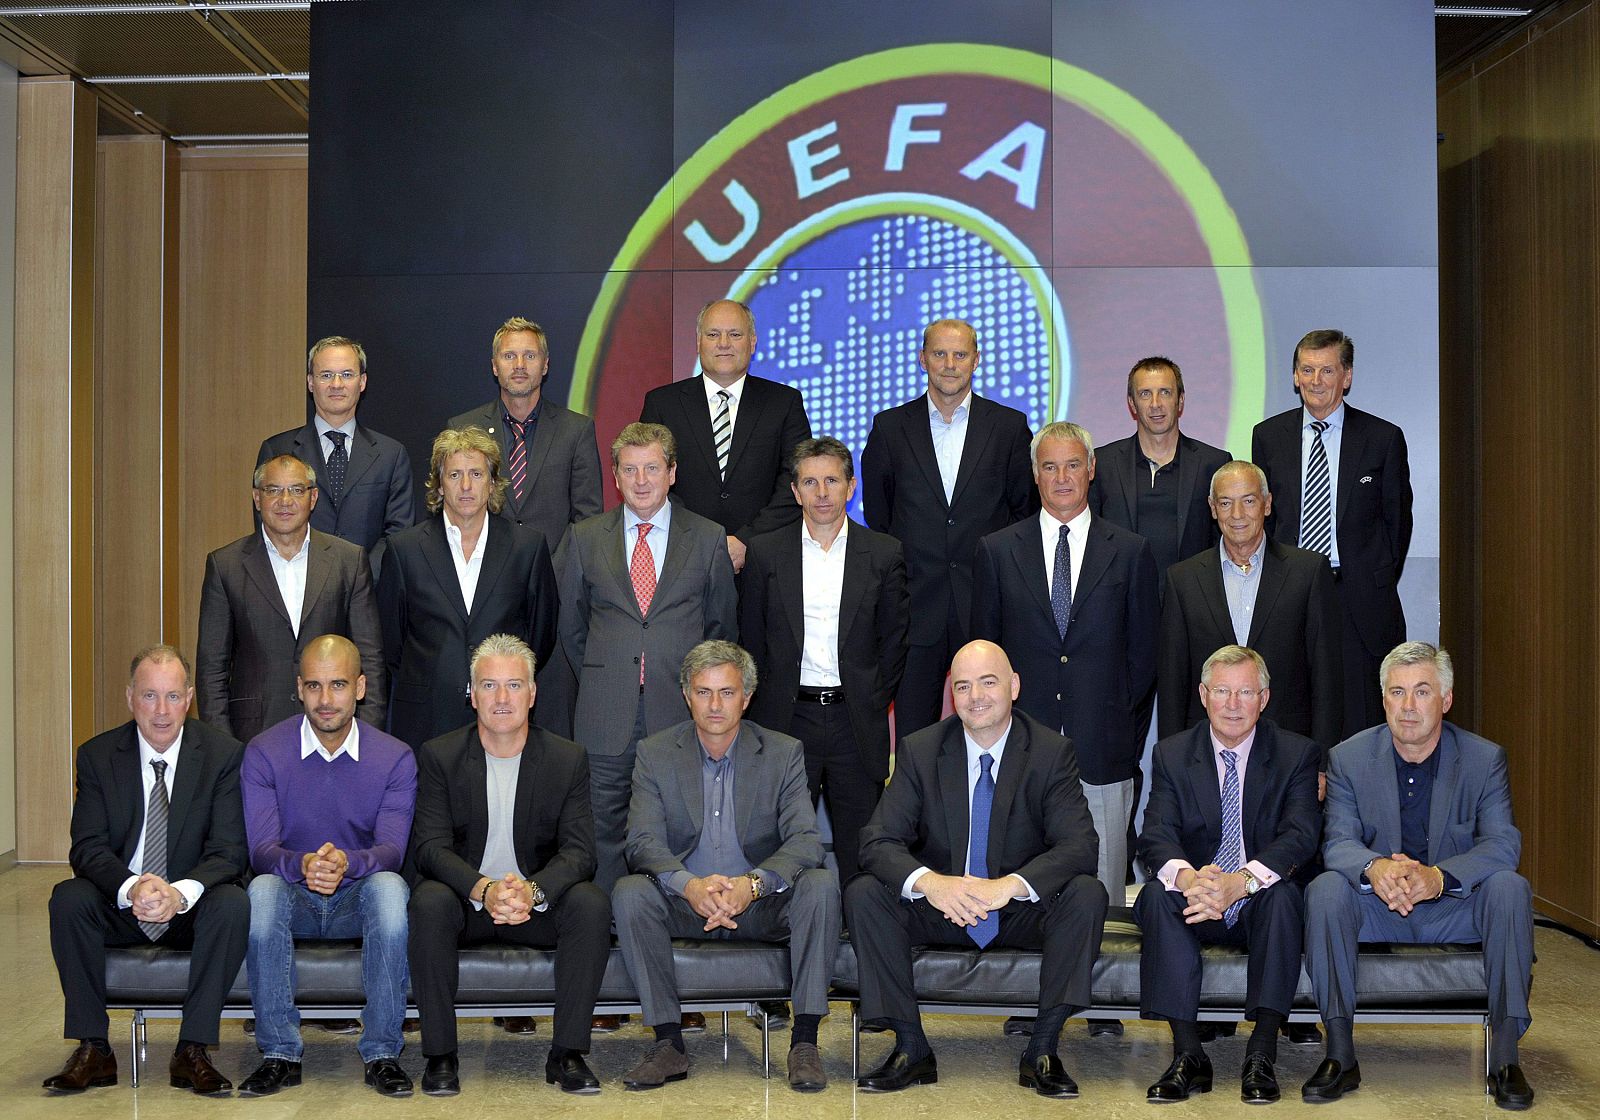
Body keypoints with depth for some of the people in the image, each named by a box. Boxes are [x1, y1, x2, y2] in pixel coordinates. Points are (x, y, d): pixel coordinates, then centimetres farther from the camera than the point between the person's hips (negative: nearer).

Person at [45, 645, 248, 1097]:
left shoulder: (222, 754, -7)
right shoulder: (97, 755, -3)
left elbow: (229, 851, -12)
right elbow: (88, 847, -10)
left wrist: (181, 892, -33)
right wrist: (131, 889, -31)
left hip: (191, 907, -1)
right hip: (119, 907, 2)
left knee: (233, 903, -32)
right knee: (68, 899, -27)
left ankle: (192, 1050, -22)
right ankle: (92, 1049, -16)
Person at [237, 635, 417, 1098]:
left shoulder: (395, 757, -3)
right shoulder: (263, 752, -3)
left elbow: (391, 849, -13)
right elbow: (261, 848, -12)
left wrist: (347, 863, -37)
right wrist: (301, 866, -36)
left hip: (358, 897, 0)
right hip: (293, 900, 0)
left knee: (389, 886, -34)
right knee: (263, 890, -34)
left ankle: (382, 1053, -25)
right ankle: (280, 1054, -24)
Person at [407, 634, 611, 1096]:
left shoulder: (568, 759, -1)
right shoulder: (439, 756, -3)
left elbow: (579, 850, -8)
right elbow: (430, 846, -12)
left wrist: (531, 891, -30)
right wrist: (484, 890, -32)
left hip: (539, 901, 1)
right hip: (465, 896, -1)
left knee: (591, 902, -28)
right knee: (429, 902, -33)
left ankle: (567, 1053, -18)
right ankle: (440, 1054, -20)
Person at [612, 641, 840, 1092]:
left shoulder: (783, 753, 0)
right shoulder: (656, 754, 0)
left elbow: (805, 840, -11)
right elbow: (642, 841, -10)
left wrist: (752, 884, -31)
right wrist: (690, 885, -32)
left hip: (760, 903, 0)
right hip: (685, 903, 0)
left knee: (821, 885, -28)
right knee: (629, 892, -28)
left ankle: (804, 1041, -22)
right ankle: (669, 1043, -22)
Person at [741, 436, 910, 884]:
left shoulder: (884, 554, 3)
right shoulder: (764, 553, 4)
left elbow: (894, 640, 7)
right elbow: (751, 637, 9)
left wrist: (872, 704, 3)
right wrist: (772, 703, 5)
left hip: (857, 724, 0)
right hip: (787, 720, 0)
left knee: (859, 853, 4)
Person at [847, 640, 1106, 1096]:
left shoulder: (1052, 752, -7)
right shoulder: (920, 751, -4)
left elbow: (1080, 845, -18)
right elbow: (878, 841, -11)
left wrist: (1008, 885, -36)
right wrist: (929, 882, -34)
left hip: (1022, 912, -1)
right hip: (940, 906, 1)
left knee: (1087, 893, -29)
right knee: (863, 894, -23)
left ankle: (1042, 1050, -21)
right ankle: (912, 1048, -17)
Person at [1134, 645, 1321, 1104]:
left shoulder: (1298, 754, 0)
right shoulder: (1172, 754, 4)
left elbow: (1300, 835, -15)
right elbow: (1156, 835, -8)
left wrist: (1241, 881, -34)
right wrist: (1187, 877, -34)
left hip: (1260, 902, -1)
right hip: (1194, 905, 1)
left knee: (1283, 895, -34)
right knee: (1158, 892, -30)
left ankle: (1262, 1055, -29)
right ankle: (1189, 1056, -29)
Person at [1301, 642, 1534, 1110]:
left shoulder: (1485, 758, -5)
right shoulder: (1348, 757, -4)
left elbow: (1503, 843, -15)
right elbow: (1337, 842, -11)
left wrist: (1439, 876, -35)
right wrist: (1375, 868, -37)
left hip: (1455, 908, 0)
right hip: (1377, 911, 0)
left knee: (1510, 888, -29)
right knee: (1325, 889, -29)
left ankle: (1505, 1056, -21)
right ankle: (1340, 1055, -23)